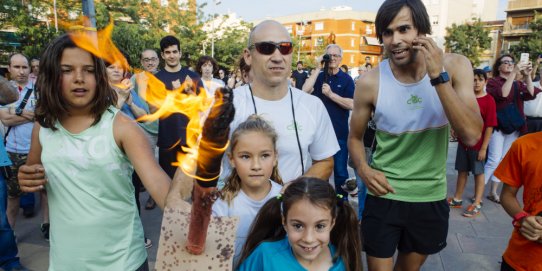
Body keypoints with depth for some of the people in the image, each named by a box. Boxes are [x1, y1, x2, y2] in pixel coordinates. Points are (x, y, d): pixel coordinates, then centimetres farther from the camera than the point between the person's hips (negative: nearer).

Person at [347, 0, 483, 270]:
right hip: (384, 196, -2)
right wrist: (363, 169, -21)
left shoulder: (455, 66, -11)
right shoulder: (370, 83, -14)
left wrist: (439, 76, -27)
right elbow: (355, 137, -1)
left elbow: (471, 136, -20)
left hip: (432, 198, 3)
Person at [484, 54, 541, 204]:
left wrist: (527, 75, -13)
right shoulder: (493, 81, -2)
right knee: (494, 160, -13)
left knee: (503, 161, 9)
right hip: (497, 125, -6)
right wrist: (514, 73, -22)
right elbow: (502, 94, -21)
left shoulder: (518, 84, 14)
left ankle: (493, 192, 18)